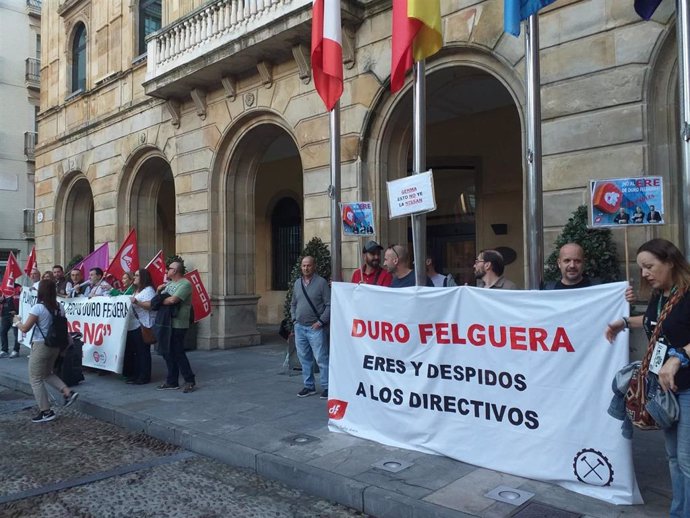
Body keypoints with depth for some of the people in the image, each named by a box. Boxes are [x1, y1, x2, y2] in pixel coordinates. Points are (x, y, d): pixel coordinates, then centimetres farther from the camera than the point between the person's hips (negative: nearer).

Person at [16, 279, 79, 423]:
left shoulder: (38, 308, -16)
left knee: (35, 379, 6)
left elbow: (25, 329, -13)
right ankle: (68, 392, 9)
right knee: (47, 373, 25)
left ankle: (46, 412, 7)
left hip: (41, 346, -7)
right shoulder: (59, 307, 3)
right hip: (55, 345, 7)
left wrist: (18, 322, 6)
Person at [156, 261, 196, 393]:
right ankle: (172, 382, 21)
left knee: (178, 354, -5)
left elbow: (173, 300, -25)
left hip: (178, 325, -9)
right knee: (168, 354, 12)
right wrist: (158, 291, 1)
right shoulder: (169, 284, 17)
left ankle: (190, 381, 7)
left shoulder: (185, 284, -13)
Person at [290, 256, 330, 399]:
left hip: (315, 328, -6)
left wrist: (321, 321, -13)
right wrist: (294, 318, 10)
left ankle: (326, 387, 5)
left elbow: (329, 305, -9)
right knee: (304, 358, 12)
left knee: (321, 359, -5)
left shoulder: (321, 282, -7)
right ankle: (309, 386, 24)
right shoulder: (297, 283, 12)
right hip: (299, 327, 6)